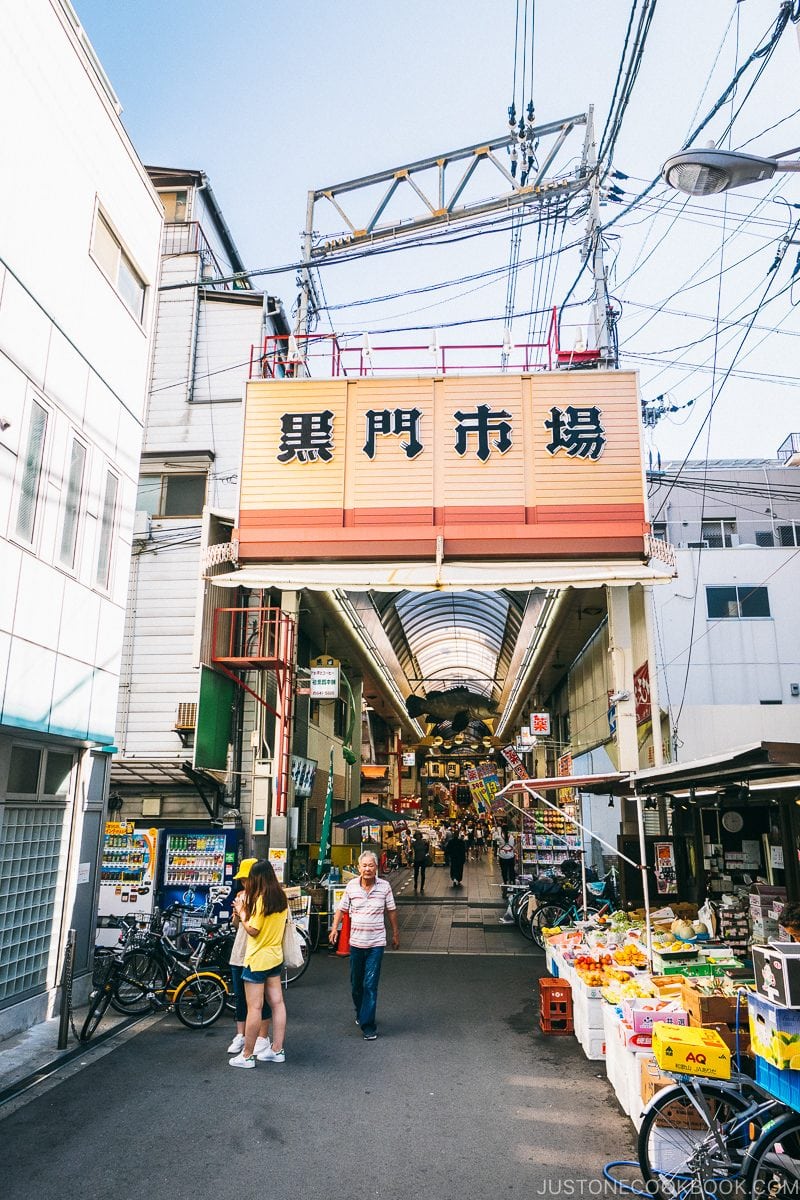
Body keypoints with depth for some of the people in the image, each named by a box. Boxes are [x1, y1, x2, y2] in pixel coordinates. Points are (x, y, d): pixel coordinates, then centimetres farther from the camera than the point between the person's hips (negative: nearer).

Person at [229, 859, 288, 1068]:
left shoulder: (260, 899, -19)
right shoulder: (281, 898, 4)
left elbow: (252, 930, -18)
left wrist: (241, 912, -5)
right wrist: (246, 911, 12)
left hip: (258, 959, -8)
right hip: (275, 957, 8)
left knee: (254, 1007, -1)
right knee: (277, 1003, 11)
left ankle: (247, 1055, 7)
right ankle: (277, 1050, 19)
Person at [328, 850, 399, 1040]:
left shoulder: (384, 886, -6)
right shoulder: (351, 886, -3)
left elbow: (391, 911, 5)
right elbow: (341, 908, 6)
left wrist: (395, 933, 11)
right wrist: (335, 928, -7)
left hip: (376, 943, -3)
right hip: (356, 942, 3)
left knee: (370, 985, -7)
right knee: (356, 983, 16)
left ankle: (368, 1026, 0)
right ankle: (360, 1013, 40)